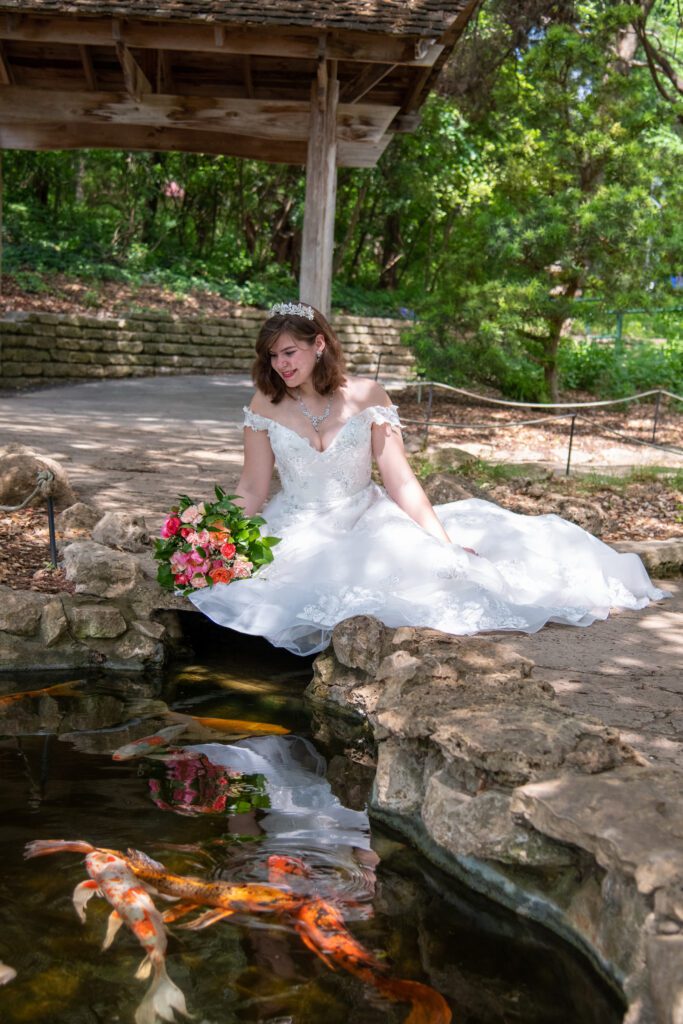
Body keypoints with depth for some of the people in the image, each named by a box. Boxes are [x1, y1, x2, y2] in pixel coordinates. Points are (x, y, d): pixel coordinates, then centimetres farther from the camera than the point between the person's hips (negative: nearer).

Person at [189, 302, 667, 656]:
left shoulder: (366, 397, -5)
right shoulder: (265, 406, -3)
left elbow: (400, 482, -7)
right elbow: (252, 490, 0)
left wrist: (446, 544, -14)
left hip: (367, 523, 0)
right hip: (299, 536, 0)